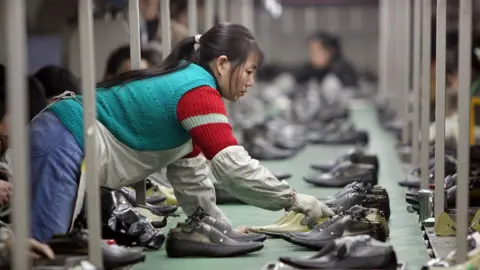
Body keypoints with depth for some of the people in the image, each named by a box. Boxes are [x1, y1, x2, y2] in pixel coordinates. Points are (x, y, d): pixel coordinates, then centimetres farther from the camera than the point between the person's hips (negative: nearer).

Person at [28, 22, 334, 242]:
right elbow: (234, 167, -20)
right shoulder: (199, 91, -13)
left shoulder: (182, 82, 18)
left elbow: (189, 172, 19)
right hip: (66, 142, -10)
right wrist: (295, 200, -10)